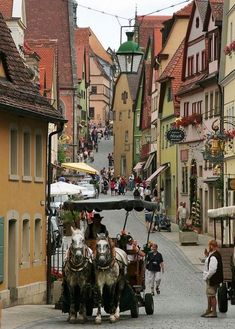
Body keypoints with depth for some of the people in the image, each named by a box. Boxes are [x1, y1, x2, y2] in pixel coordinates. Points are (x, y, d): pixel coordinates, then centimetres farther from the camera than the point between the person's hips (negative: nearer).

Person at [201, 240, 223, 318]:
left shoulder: (213, 257, -24)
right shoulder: (217, 254, 9)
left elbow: (212, 270, -29)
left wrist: (206, 277, -17)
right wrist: (207, 256, 13)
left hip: (212, 279, -11)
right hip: (211, 279, 11)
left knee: (212, 295, -4)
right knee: (209, 295, 20)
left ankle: (214, 312, 1)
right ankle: (208, 310, 31)